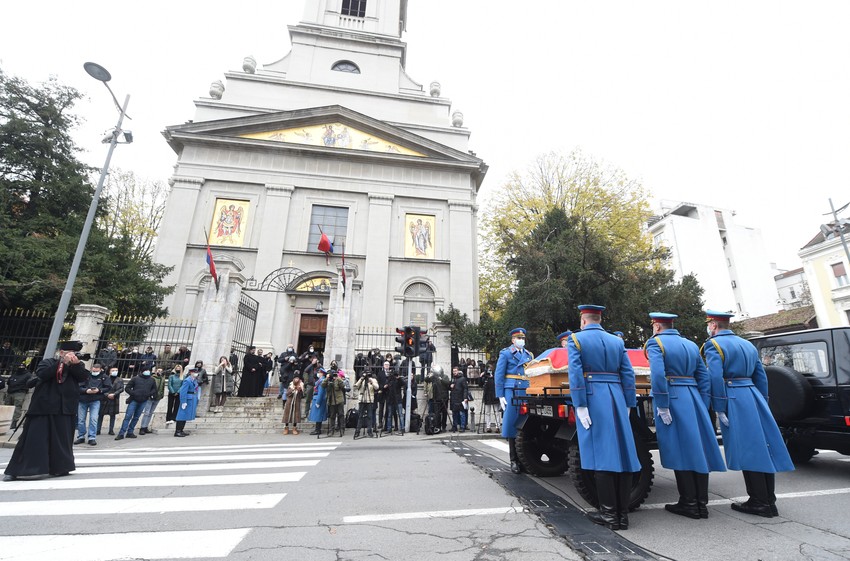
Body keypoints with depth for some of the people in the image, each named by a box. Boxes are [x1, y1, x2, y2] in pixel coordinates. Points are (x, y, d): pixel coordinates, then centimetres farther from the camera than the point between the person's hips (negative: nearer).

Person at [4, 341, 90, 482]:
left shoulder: (77, 366, 9)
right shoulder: (48, 363, 4)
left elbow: (84, 377, -7)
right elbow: (42, 374, -15)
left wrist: (76, 363, -17)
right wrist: (62, 362, -20)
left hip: (65, 409, 2)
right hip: (43, 407, -2)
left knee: (62, 439, 6)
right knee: (33, 438, -1)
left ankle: (59, 467, 18)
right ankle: (14, 471, 12)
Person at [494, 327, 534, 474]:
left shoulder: (529, 355, 18)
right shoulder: (505, 354, 3)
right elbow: (498, 375, -2)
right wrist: (500, 396, -8)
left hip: (527, 393, 4)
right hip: (511, 393, -4)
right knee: (512, 424, -1)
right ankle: (514, 460, 10)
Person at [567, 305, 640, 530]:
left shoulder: (575, 340, -1)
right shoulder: (617, 341, 12)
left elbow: (575, 374, -11)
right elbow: (628, 375, 7)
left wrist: (580, 406, -10)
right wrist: (628, 405, 11)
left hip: (593, 399, -4)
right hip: (616, 398, 4)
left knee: (601, 455, 0)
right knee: (623, 454, 8)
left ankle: (609, 514, 7)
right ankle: (623, 514, 16)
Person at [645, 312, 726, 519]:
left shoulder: (655, 343, -5)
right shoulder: (691, 345, 17)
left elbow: (658, 375, -19)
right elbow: (704, 377, 14)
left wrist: (662, 406, -14)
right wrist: (703, 406, 14)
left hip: (673, 399, -7)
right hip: (693, 399, 7)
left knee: (680, 451, 0)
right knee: (698, 449, 10)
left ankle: (689, 504, 9)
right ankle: (701, 503, 19)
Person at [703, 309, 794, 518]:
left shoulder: (713, 345, -8)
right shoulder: (747, 345, 17)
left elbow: (715, 378, -18)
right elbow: (761, 377, 17)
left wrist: (719, 409, -13)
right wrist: (762, 403, 21)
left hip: (734, 399, -8)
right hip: (753, 396, 8)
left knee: (747, 451, -2)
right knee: (763, 448, 10)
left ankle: (759, 503, 6)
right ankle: (769, 501, 20)